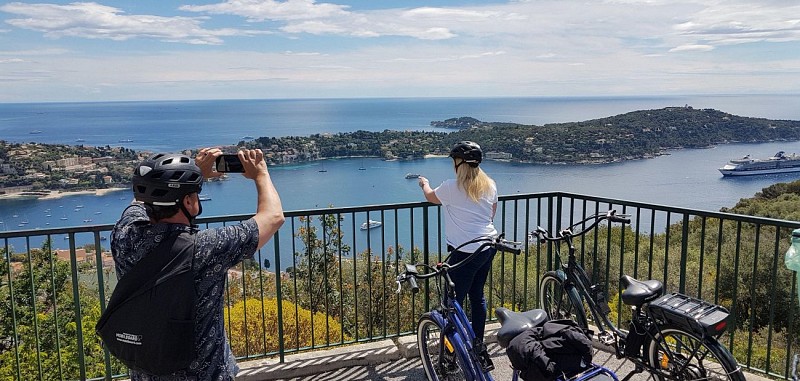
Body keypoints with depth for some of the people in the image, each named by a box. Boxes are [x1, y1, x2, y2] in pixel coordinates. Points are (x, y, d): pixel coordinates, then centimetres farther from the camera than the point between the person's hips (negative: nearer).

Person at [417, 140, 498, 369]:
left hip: (465, 252, -7)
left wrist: (425, 184, 28)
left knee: (454, 302, 1)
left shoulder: (452, 187, -13)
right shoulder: (490, 185, 5)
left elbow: (430, 197, 7)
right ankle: (478, 344, 29)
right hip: (488, 247, 7)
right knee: (477, 295, 18)